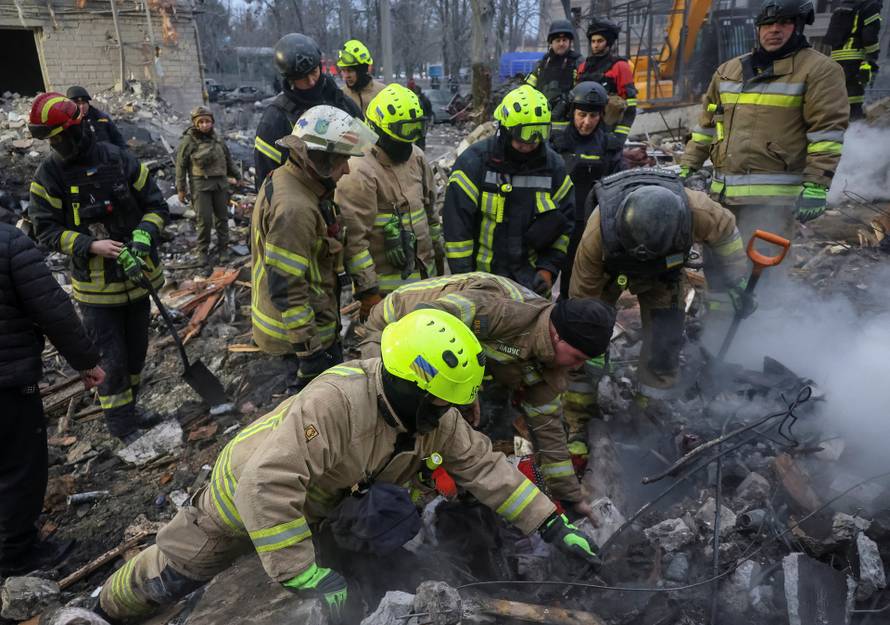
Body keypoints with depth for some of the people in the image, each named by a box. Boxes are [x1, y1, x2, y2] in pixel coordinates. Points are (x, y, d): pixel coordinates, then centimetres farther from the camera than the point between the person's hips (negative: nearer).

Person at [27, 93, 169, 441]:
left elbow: (156, 205, 0)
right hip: (95, 285, -2)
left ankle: (127, 409, 38)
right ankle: (119, 423, 20)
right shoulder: (49, 174, -7)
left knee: (137, 350, 16)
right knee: (112, 358, 0)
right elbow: (46, 230, -6)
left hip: (136, 275, 3)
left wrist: (144, 235, -18)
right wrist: (92, 246, -21)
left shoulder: (120, 160, -6)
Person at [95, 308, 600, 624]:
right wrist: (307, 575, -41)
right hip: (249, 486, -5)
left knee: (396, 515, -16)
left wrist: (553, 524, -15)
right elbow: (267, 485, -46)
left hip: (319, 497, 5)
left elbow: (483, 466, -13)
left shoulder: (433, 415, -19)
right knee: (174, 572, 10)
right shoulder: (337, 399, -44)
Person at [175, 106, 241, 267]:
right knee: (204, 220, -8)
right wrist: (181, 188, -4)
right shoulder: (188, 141, -5)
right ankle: (203, 251, 8)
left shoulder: (218, 139, 8)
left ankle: (223, 248, 21)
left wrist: (235, 176, 24)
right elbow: (181, 166, -3)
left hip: (220, 184, 4)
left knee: (222, 218, 9)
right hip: (201, 185, -4)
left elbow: (228, 159, 20)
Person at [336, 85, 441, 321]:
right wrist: (367, 290, -22)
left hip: (425, 273, 8)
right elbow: (354, 239, -22)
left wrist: (438, 250, 21)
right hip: (388, 285, -8)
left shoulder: (416, 157, 6)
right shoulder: (360, 173, -20)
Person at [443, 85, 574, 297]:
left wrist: (548, 268, -6)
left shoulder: (553, 166, 1)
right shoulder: (474, 162, -11)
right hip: (481, 279, -3)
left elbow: (564, 224, 6)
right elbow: (457, 224, -11)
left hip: (531, 281, 3)